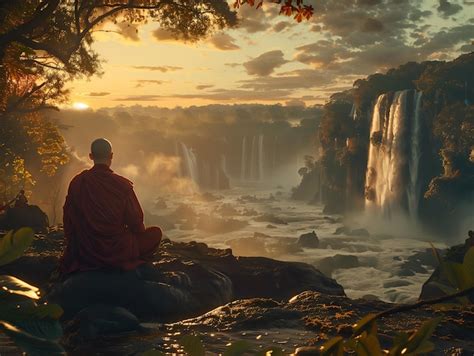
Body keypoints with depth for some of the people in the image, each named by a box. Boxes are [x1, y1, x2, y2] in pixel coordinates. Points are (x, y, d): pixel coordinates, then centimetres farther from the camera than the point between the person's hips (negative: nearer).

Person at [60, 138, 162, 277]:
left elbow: (68, 222, 3)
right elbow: (135, 223, -6)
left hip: (85, 254, 5)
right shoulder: (122, 185, -15)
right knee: (156, 233, 14)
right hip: (119, 253, -5)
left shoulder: (77, 183, -6)